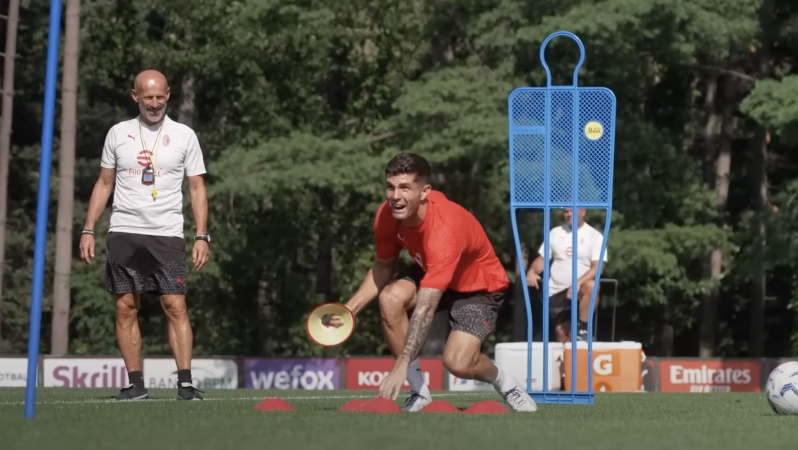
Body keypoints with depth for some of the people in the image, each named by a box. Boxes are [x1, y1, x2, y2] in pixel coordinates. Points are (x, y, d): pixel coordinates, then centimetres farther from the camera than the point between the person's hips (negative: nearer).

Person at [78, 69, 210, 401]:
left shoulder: (184, 136, 4)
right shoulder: (118, 134, 9)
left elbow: (196, 188, 5)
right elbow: (104, 184, 15)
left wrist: (202, 236, -4)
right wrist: (88, 230, 6)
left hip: (167, 236, -2)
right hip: (123, 234, 2)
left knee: (175, 307, -11)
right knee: (125, 308, 0)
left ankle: (185, 383, -12)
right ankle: (135, 384, 4)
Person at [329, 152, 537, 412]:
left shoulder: (443, 230, -41)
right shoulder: (387, 215, -19)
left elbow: (425, 308, -46)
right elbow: (383, 267, 1)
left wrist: (401, 365, -51)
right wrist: (351, 307, -15)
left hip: (478, 287, -6)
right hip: (430, 274, 6)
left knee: (457, 363, -26)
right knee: (390, 298, -26)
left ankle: (505, 384, 10)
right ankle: (419, 393, -12)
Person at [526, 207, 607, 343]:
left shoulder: (595, 236, -2)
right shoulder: (555, 233, 11)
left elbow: (597, 267, -12)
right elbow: (542, 259, 12)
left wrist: (579, 282, -28)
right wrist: (532, 271, -11)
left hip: (580, 289, -4)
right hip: (556, 292, 4)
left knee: (591, 286, -36)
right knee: (561, 333, -4)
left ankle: (582, 328, -23)